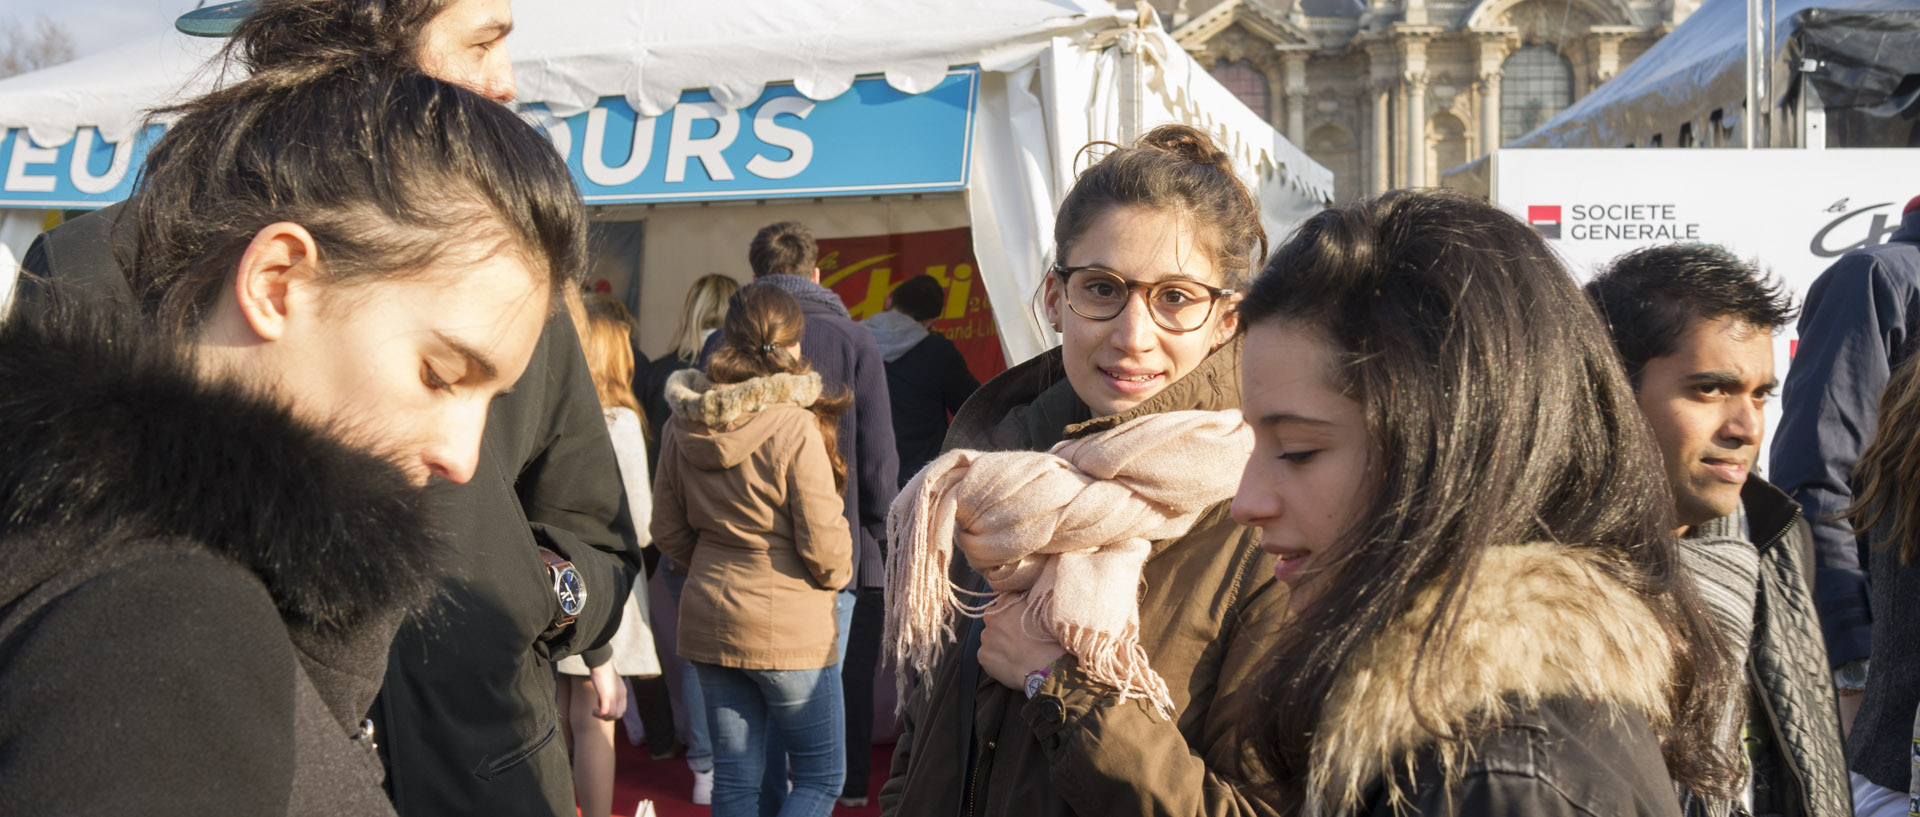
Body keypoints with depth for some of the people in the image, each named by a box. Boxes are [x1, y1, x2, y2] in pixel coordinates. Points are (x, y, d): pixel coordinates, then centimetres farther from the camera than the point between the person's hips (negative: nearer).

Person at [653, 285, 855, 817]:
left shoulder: (683, 424, 2)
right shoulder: (795, 426, -17)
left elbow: (667, 530, 8)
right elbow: (823, 546, -16)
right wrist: (837, 574, 5)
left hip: (708, 616, 6)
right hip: (787, 626, -6)